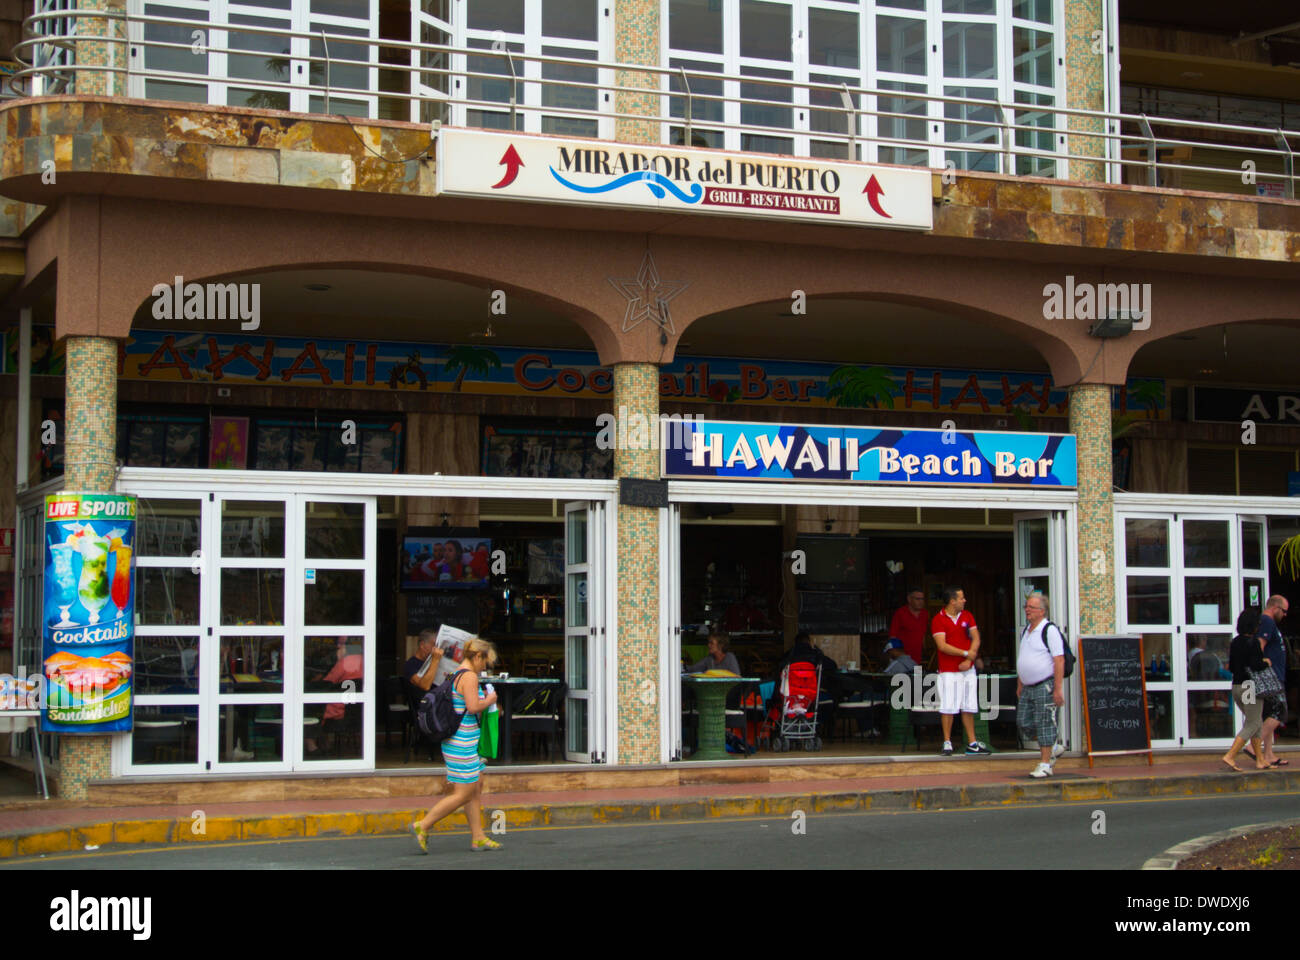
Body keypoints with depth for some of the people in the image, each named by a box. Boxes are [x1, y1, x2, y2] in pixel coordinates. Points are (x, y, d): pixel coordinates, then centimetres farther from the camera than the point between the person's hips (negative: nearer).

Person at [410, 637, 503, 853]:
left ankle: (478, 838, 17)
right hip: (462, 742, -11)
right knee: (464, 793, -5)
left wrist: (484, 701, 14)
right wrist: (489, 700, -6)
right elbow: (473, 706, -23)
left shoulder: (457, 675, 14)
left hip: (459, 741, 11)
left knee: (476, 788, 13)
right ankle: (422, 827, -1)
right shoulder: (469, 676, -15)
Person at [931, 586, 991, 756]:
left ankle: (972, 743, 12)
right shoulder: (938, 620, -7)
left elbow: (976, 639, 5)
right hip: (948, 670, -5)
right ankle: (947, 742, 3)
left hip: (967, 669, 5)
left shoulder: (967, 616, 10)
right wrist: (965, 653, -14)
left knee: (969, 707, 8)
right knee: (948, 707, -6)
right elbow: (942, 646, -15)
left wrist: (969, 660, -8)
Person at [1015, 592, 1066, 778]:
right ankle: (1053, 748, 26)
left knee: (1044, 724, -5)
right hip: (1028, 687, 8)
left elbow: (1059, 660, -16)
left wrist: (1058, 689, -20)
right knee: (1024, 723, 8)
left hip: (1045, 686, -8)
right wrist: (1019, 685, 22)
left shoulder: (1049, 630, -11)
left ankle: (1045, 763, 2)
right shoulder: (1025, 631, 14)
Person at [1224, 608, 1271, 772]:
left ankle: (1260, 759, 17)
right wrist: (1266, 662, -4)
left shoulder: (1235, 642, 9)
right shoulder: (1254, 642, -14)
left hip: (1236, 686, 8)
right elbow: (1255, 665, -24)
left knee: (1256, 722, 16)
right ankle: (1230, 756, -11)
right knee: (1252, 725, -1)